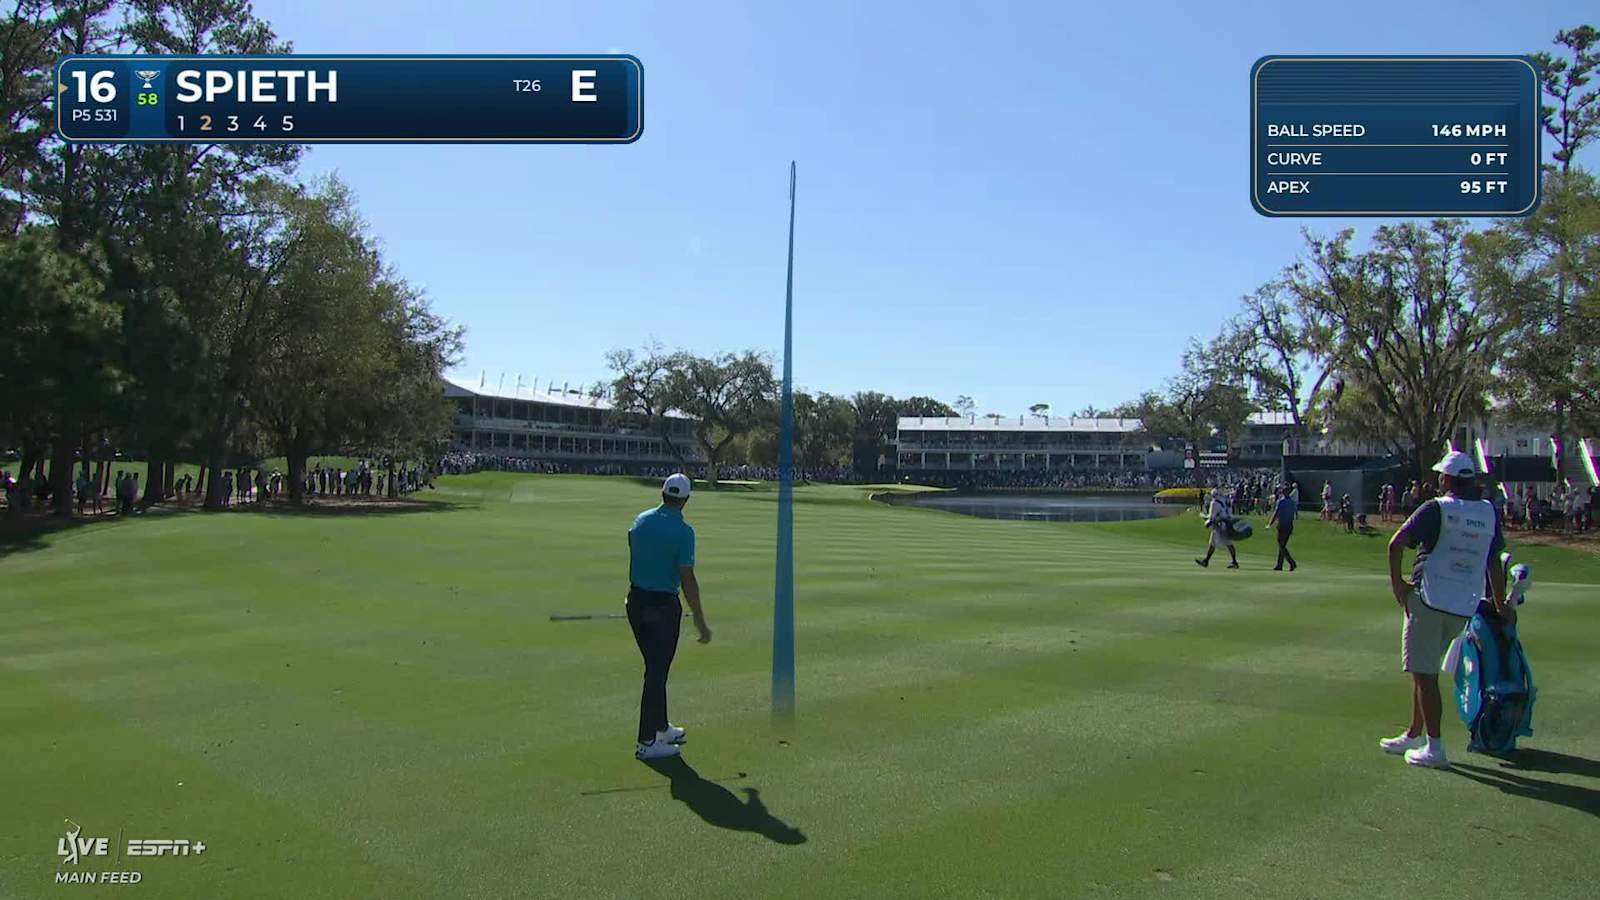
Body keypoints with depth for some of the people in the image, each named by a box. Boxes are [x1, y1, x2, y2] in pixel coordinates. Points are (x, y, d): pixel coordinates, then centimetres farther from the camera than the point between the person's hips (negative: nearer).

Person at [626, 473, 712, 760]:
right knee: (657, 672, 1)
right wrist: (701, 621, -12)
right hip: (663, 607, -7)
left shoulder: (641, 520, 4)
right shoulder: (683, 531, -16)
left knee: (655, 667, 19)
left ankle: (661, 728, 31)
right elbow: (687, 579, -17)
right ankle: (647, 741, 7)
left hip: (636, 601, 7)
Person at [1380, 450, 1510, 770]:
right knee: (1426, 670, 18)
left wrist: (1396, 582, -6)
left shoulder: (1435, 509, -9)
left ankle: (1434, 748, -2)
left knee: (1424, 673, -1)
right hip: (1465, 607, 6)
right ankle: (1414, 735, 26)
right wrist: (1501, 605, 22)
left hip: (1429, 600, -6)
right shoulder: (1489, 513, 7)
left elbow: (1396, 544, -18)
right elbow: (1494, 563, 14)